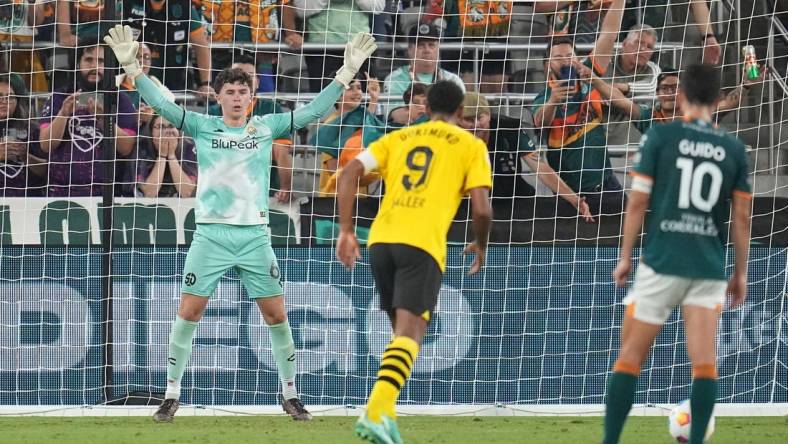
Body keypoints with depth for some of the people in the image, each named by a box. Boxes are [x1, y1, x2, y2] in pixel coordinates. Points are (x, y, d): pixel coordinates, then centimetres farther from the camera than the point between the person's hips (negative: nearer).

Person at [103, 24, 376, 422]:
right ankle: (171, 395, 6)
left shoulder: (266, 127, 6)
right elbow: (162, 104, -6)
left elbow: (313, 110, 2)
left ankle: (290, 394, 16)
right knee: (188, 314, -3)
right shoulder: (203, 127, 3)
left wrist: (346, 73, -6)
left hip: (254, 235, 1)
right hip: (210, 234, -1)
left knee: (276, 315, 2)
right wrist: (132, 67, -18)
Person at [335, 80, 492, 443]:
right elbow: (481, 209, 1)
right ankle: (376, 411, -29)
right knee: (410, 332, -10)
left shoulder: (398, 137, 22)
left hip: (381, 238, 5)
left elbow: (350, 172, 9)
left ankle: (384, 413, 16)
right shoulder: (471, 146, 11)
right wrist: (480, 246, 21)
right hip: (423, 243, -5)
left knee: (402, 328, 21)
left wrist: (346, 232, 10)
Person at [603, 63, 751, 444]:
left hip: (662, 262, -2)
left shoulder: (661, 135, -1)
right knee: (705, 363, 0)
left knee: (630, 357, 6)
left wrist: (625, 256, 6)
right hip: (709, 269, 2)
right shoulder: (733, 148, 7)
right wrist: (741, 273, 15)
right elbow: (741, 216, 7)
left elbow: (638, 201, -3)